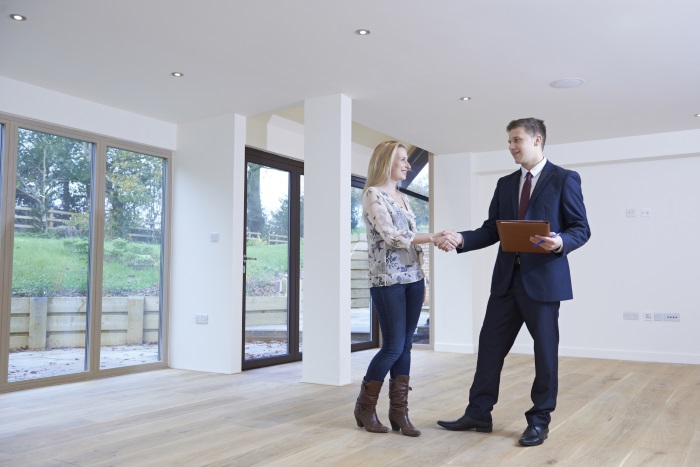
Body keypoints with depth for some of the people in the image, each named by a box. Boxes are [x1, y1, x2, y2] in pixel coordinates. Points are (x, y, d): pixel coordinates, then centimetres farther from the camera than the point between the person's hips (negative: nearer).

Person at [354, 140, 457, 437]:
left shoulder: (402, 198, 18)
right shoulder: (373, 194, -7)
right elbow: (391, 236, -17)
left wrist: (421, 280, 15)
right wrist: (433, 238, -18)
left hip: (412, 278, 7)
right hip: (388, 281, -7)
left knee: (405, 346, 6)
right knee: (394, 346, -5)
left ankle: (399, 411, 13)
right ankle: (365, 406, 12)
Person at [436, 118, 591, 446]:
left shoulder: (564, 179, -2)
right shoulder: (505, 184, 14)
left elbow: (581, 229, -4)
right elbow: (491, 230, 10)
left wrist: (561, 242, -25)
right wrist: (461, 238, -6)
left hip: (544, 278, -5)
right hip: (507, 278, 6)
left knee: (545, 350, 5)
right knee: (490, 345, 7)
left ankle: (539, 420, 20)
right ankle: (478, 414, 19)